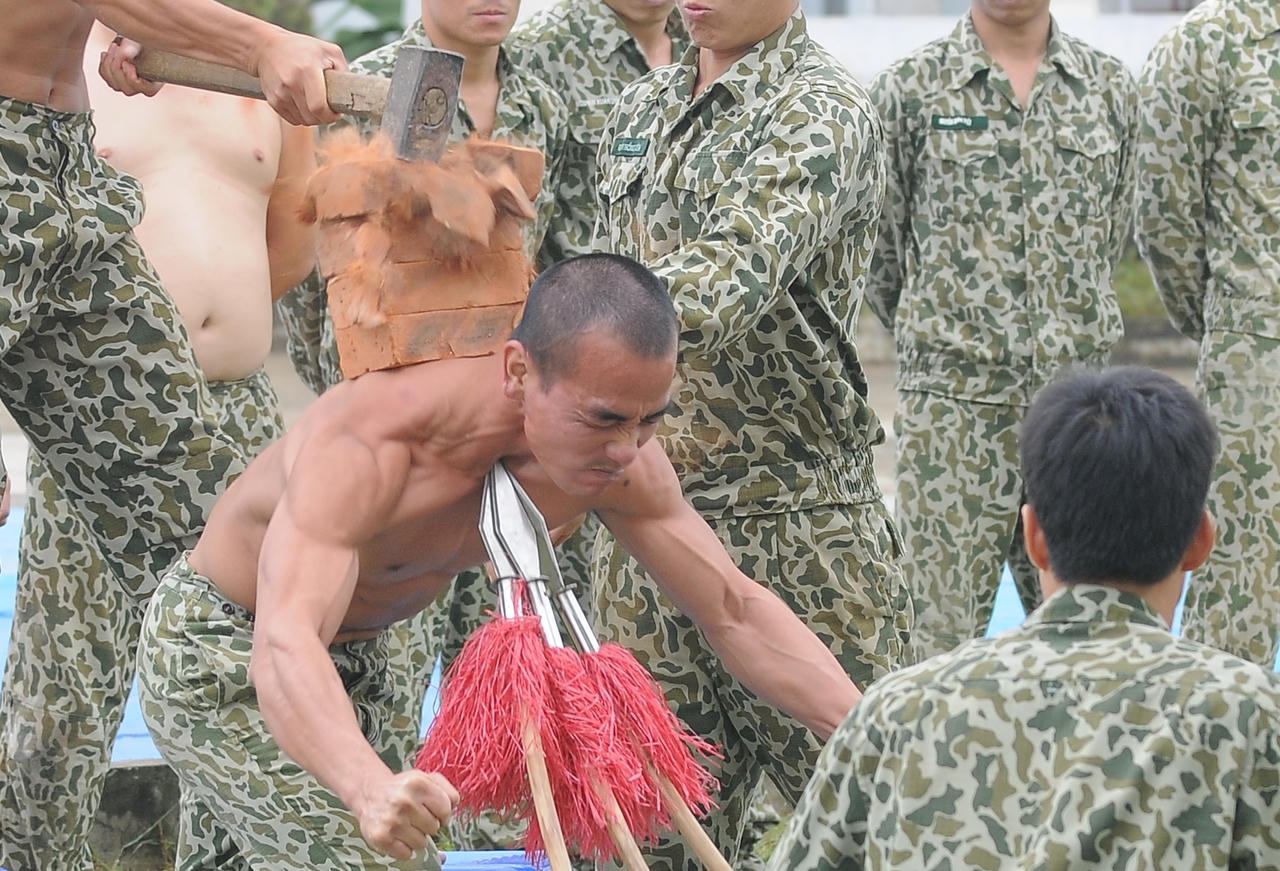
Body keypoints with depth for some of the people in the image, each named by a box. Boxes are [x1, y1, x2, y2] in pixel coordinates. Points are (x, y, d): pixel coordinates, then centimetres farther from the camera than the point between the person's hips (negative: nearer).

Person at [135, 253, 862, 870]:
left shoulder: (615, 453, -20)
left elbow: (735, 608, -13)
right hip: (219, 658, -7)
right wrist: (370, 787, -71)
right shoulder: (371, 443, -40)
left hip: (354, 656, 7)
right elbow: (285, 645, -52)